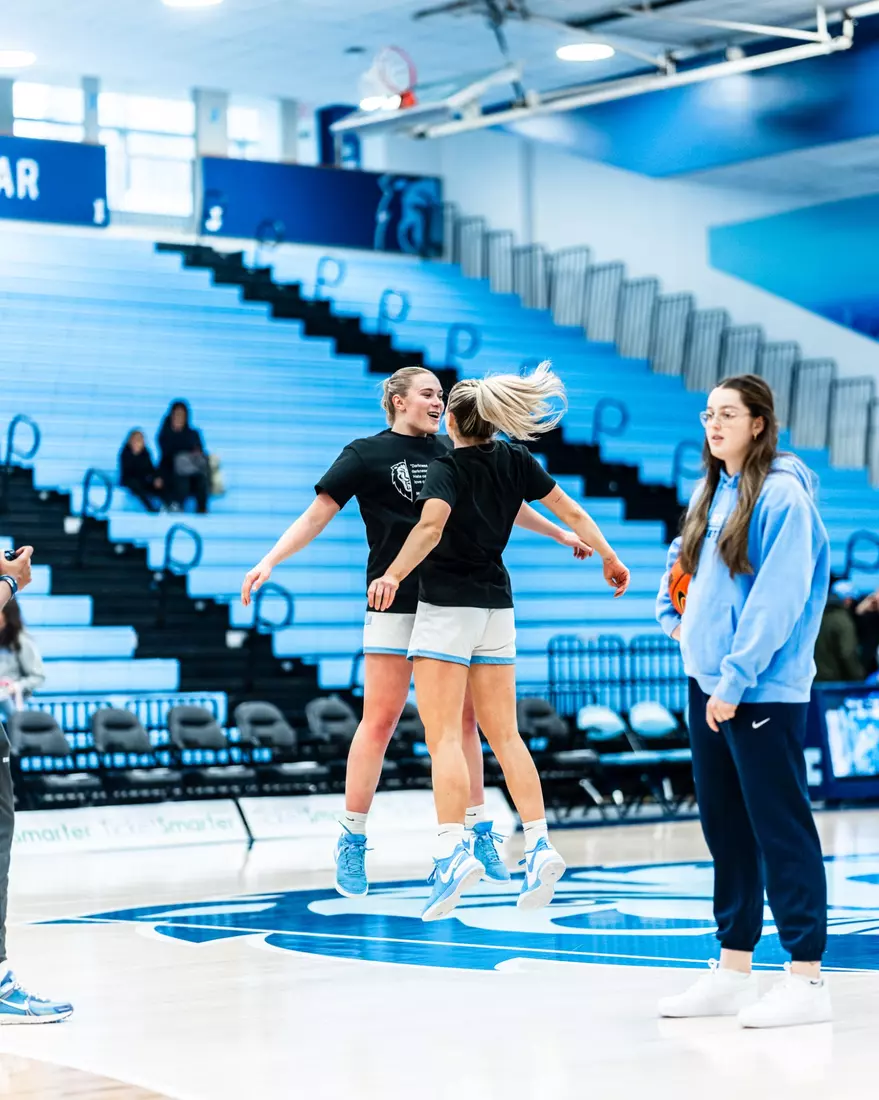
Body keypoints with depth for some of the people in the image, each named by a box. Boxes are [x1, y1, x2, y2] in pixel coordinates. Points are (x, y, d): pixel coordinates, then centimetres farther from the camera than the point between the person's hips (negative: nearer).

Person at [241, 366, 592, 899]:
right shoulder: (367, 454, -2)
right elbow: (317, 515, -4)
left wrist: (560, 534, 31)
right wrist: (269, 561, -16)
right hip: (395, 602, -5)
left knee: (463, 719, 6)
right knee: (380, 720, -6)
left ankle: (480, 835, 14)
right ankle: (352, 843, 3)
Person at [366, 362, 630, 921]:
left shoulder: (448, 468, -12)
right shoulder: (516, 460, 6)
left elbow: (432, 524, -30)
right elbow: (571, 512, 10)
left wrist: (393, 576, -38)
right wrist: (609, 557, 22)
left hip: (447, 607, -6)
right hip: (496, 606, 6)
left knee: (445, 736, -10)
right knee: (504, 734, 10)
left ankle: (453, 848, -25)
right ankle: (539, 844, 1)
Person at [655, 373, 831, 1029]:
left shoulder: (782, 495, -11)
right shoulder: (711, 493, 14)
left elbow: (777, 599, -18)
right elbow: (682, 556, 32)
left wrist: (736, 679, -19)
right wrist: (672, 613, 15)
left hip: (764, 691, -8)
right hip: (707, 683, 9)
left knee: (782, 831, -6)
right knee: (725, 828, 13)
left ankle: (807, 979, -1)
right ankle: (733, 970, 21)